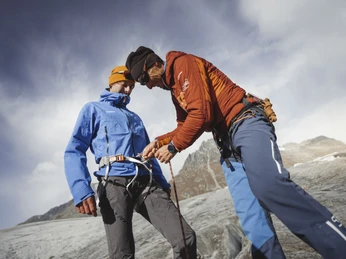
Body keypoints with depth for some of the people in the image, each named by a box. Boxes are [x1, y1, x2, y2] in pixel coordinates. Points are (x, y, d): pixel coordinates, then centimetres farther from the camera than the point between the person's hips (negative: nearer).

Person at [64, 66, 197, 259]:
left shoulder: (135, 118, 32)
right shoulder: (93, 109, 14)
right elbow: (75, 150, 1)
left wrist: (163, 183, 17)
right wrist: (81, 190, -15)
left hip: (147, 183, 5)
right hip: (115, 184, -4)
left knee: (186, 238, -9)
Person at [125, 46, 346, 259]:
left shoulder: (183, 63, -5)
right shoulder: (176, 90, 25)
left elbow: (200, 113, -17)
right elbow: (185, 126, 27)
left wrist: (173, 147, -8)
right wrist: (160, 142, 12)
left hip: (246, 122, -11)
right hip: (229, 137, 11)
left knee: (269, 184, -32)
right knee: (257, 198, 2)